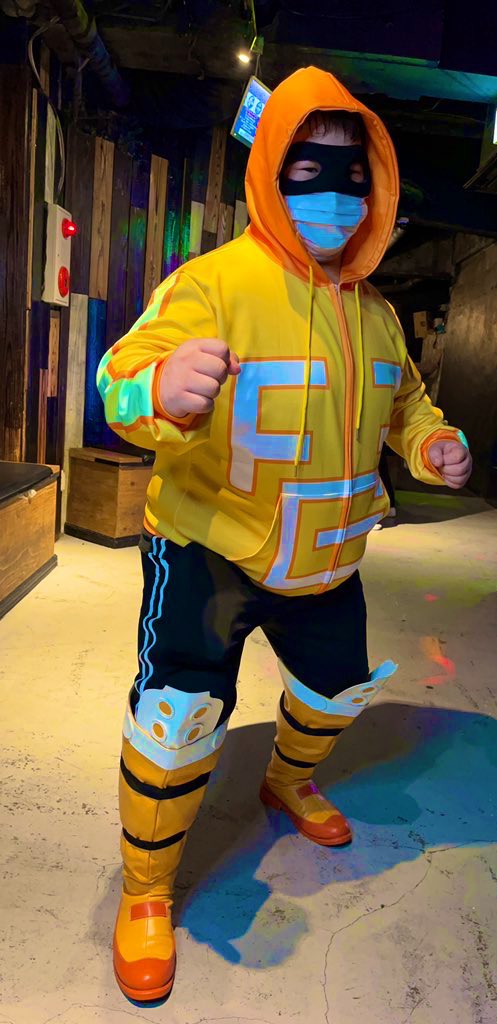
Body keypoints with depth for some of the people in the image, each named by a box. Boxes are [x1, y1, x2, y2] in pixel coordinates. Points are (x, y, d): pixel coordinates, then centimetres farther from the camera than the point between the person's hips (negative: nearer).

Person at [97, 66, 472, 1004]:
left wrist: (429, 443, -2)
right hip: (208, 550, -6)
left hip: (324, 560, 7)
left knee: (339, 686, 22)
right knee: (180, 717, -11)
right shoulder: (214, 282, -17)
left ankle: (289, 781, 56)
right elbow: (125, 378, -31)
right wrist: (161, 389, -55)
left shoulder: (374, 310, 6)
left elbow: (401, 398, 20)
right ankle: (144, 893, 17)